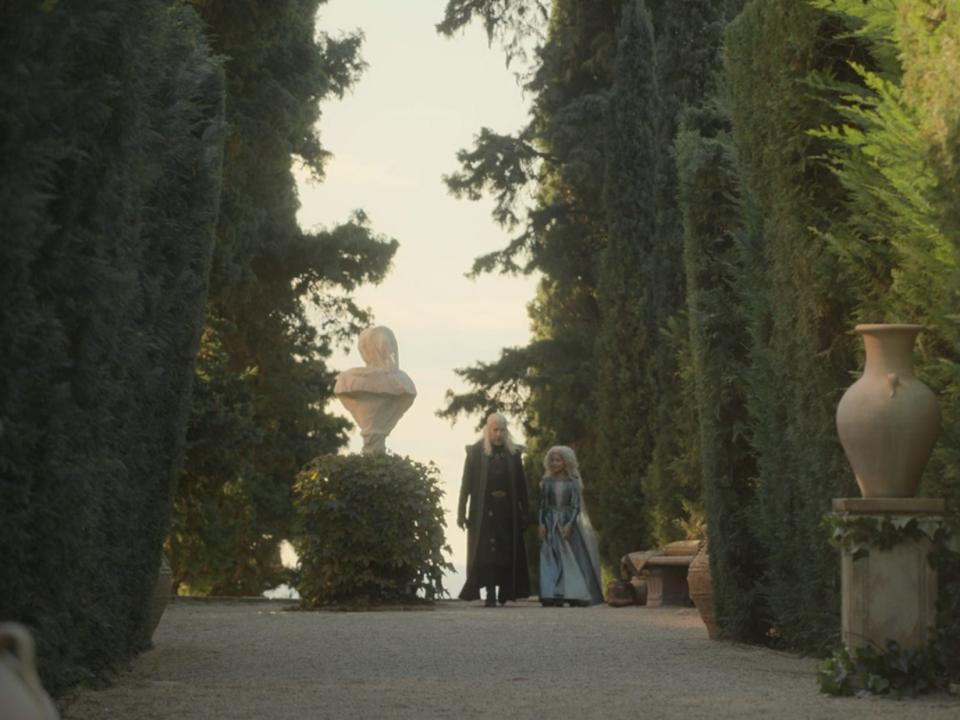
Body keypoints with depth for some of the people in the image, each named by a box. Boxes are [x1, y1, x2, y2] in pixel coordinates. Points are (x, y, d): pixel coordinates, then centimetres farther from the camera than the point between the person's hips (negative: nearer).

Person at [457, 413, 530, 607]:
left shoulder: (513, 453, 9)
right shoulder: (476, 452, 1)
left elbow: (521, 485, 10)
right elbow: (466, 483, -1)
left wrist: (524, 511, 5)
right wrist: (461, 512, -6)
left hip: (507, 511, 3)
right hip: (483, 511, -3)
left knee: (508, 552, 3)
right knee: (486, 552, -7)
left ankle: (505, 592, 12)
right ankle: (491, 594, -9)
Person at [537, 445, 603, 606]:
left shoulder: (573, 482, 0)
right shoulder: (547, 482, 7)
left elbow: (576, 506, -4)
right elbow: (542, 505, 8)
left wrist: (570, 524, -16)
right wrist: (541, 524, -4)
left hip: (568, 523, -2)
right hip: (550, 525, 2)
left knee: (572, 559, -4)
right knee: (550, 560, -5)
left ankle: (574, 595, -1)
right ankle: (551, 596, -7)